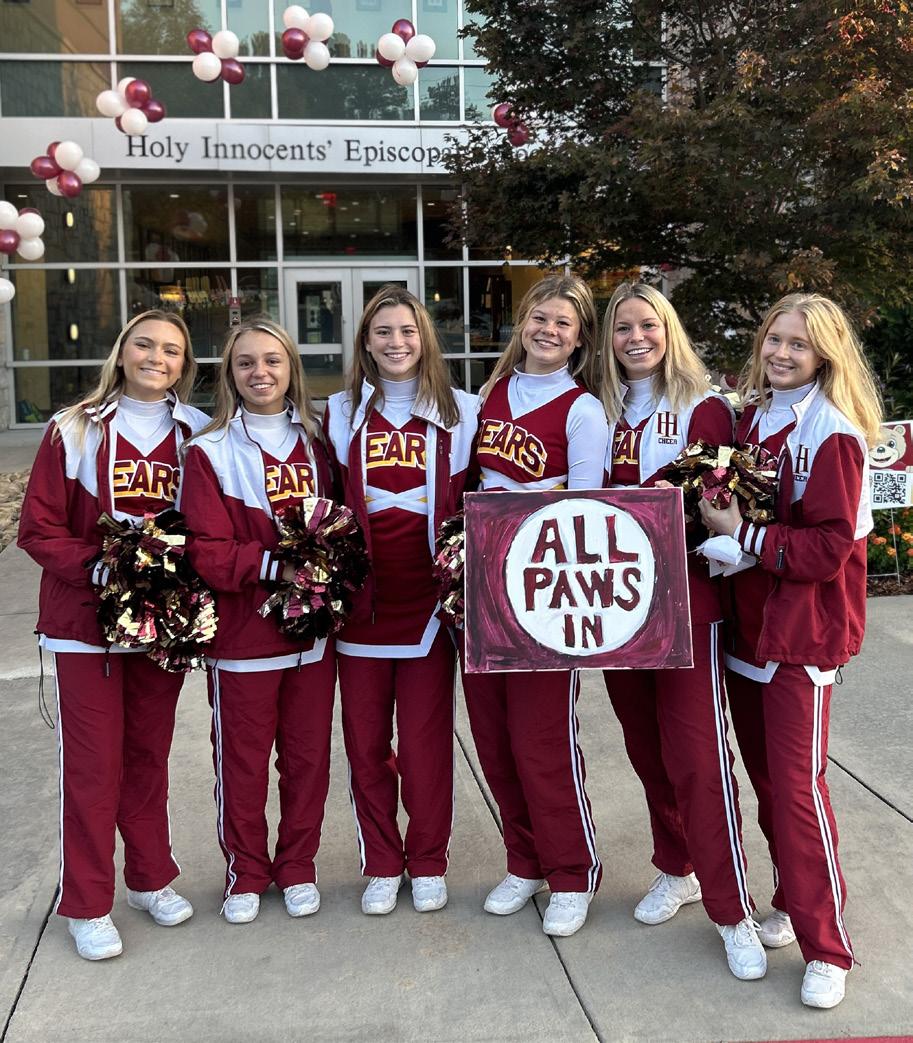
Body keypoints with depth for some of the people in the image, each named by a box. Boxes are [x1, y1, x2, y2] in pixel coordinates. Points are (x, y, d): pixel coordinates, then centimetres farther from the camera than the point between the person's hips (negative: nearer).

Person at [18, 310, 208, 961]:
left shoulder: (196, 433, 5)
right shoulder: (75, 431, -3)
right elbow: (39, 528, -5)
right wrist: (97, 567, -19)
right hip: (86, 618, -2)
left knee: (150, 753, 14)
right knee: (93, 762, 2)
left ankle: (151, 880, 30)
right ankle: (87, 906, 16)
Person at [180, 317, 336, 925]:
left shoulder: (315, 445, 8)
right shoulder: (210, 453, -3)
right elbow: (208, 554, -10)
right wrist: (277, 564, -22)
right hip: (242, 634, -3)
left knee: (308, 755, 11)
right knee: (241, 760, 8)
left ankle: (298, 867, 29)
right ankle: (246, 874, 27)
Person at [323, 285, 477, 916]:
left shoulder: (461, 413, 5)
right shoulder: (342, 414, 8)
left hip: (428, 600, -1)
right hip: (360, 601, 1)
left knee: (426, 739, 3)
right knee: (366, 740, 7)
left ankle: (428, 864, 22)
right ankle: (382, 867, 23)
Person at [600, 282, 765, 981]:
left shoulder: (707, 408, -3)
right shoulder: (601, 411, 9)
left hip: (687, 601, -4)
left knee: (696, 753, -6)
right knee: (646, 747, 13)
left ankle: (732, 911, 5)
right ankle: (677, 870, 32)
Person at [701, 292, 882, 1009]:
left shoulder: (833, 434, -13)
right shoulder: (753, 418, 8)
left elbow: (830, 548, -18)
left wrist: (747, 537, -18)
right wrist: (722, 526, -1)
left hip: (804, 631, -7)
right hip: (747, 621, 7)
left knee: (797, 784, -6)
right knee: (765, 775, 14)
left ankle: (826, 948, 7)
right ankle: (792, 902, 31)